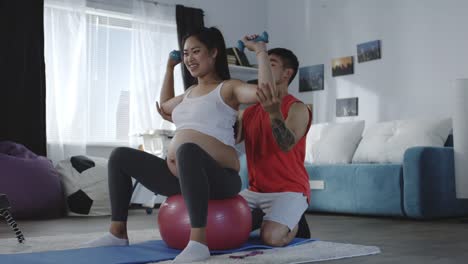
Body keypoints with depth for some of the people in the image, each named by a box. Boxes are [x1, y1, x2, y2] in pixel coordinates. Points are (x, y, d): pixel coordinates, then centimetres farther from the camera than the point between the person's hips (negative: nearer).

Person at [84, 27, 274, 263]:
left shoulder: (228, 88, 0)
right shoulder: (190, 93, 23)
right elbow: (164, 107, 43)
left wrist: (261, 51, -12)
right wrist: (169, 68, 40)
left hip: (219, 179, -8)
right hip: (180, 176, 9)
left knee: (188, 150, -44)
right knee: (120, 157, 12)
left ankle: (198, 242, -48)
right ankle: (118, 232, 11)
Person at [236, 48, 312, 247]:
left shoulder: (297, 109, -9)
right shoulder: (248, 111, 11)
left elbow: (286, 145, -26)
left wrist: (274, 112, -44)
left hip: (289, 191, -6)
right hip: (255, 191, 6)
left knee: (272, 237, -28)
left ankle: (294, 223, 6)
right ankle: (262, 218, 18)